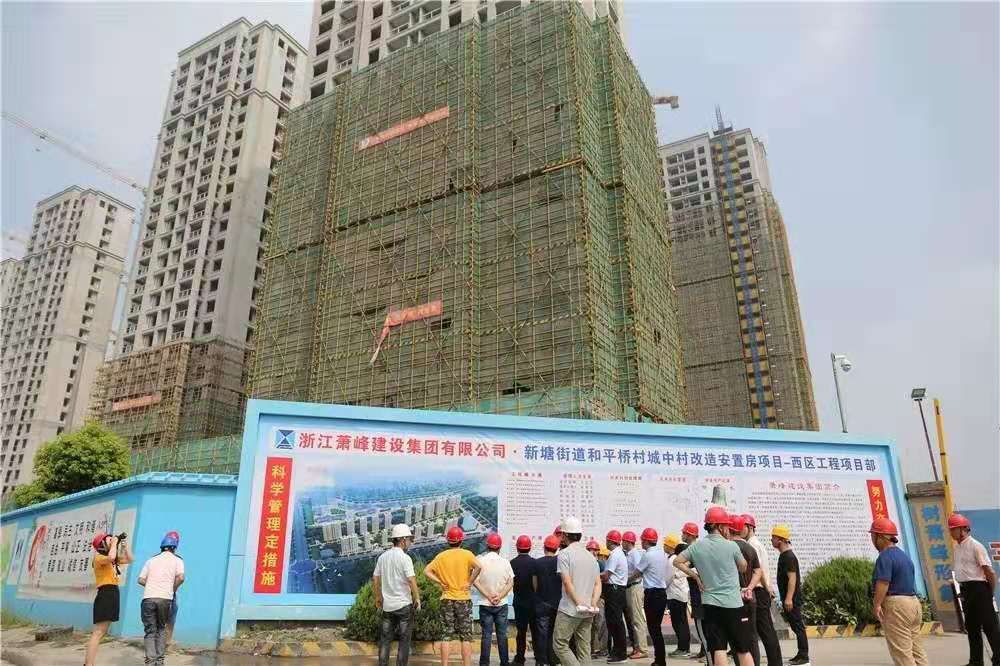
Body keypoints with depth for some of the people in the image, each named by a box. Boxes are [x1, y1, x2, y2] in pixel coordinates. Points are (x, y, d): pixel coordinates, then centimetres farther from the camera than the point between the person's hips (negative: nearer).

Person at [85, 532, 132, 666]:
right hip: (105, 594, -9)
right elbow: (111, 557, -31)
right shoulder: (99, 557, -8)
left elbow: (129, 559, 25)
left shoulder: (112, 560, 18)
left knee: (101, 633, 12)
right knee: (98, 633, -14)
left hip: (112, 595, 10)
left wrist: (124, 545, 15)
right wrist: (114, 542, -15)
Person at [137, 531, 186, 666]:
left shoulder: (151, 560, 17)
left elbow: (141, 580, 10)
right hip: (164, 599, -1)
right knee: (161, 629, 16)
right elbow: (181, 578, -8)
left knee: (150, 631, 4)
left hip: (148, 598, 1)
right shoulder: (177, 560, 7)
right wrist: (173, 589, 9)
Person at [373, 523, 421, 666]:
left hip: (387, 605, 5)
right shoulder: (405, 558, -14)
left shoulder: (382, 557, 4)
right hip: (404, 605, -5)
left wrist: (378, 598, 21)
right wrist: (417, 598, -7)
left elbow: (375, 580, 9)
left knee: (385, 639, 13)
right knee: (404, 640, 6)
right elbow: (412, 581, -20)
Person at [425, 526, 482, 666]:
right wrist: (470, 582, -13)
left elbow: (427, 571, -5)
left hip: (447, 599, 3)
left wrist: (440, 582, -3)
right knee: (466, 636, 5)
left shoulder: (441, 556, 3)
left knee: (447, 635, 8)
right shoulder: (466, 554, -6)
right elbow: (478, 567, -23)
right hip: (464, 599, -2)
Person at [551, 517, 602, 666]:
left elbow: (567, 583, -15)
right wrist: (593, 604, -1)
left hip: (569, 610, -6)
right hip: (588, 613, 6)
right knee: (584, 647, 11)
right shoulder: (590, 555, 13)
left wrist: (579, 603, -12)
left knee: (560, 644, 2)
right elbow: (598, 584, 8)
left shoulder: (564, 554, -8)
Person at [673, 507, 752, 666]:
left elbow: (677, 562, 6)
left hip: (710, 603, 3)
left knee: (718, 649, 4)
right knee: (743, 650, 7)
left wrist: (695, 575, 8)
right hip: (733, 604, -3)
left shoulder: (696, 546, 0)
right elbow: (743, 568, 7)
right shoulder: (731, 546, -10)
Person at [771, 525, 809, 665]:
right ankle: (801, 655, 20)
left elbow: (792, 578, -23)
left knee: (797, 626, -4)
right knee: (795, 626, 13)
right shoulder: (784, 555, 14)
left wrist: (789, 598, -27)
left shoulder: (789, 556, -17)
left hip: (792, 599, -10)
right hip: (788, 598, 10)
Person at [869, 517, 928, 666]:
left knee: (902, 654, -5)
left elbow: (883, 583, -24)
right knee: (917, 651, 13)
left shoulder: (885, 557, -14)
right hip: (914, 602, 10)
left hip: (896, 605, -10)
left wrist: (877, 604, -27)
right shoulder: (904, 555, 17)